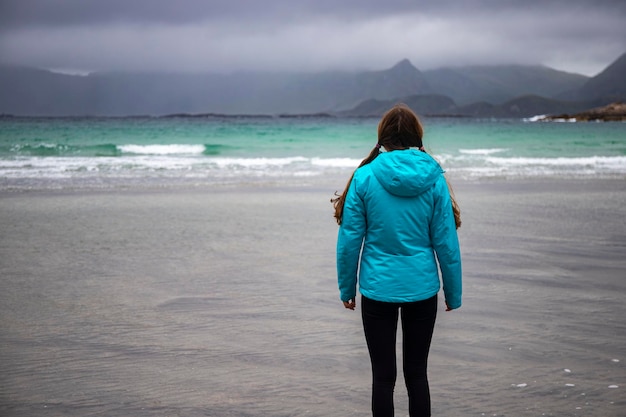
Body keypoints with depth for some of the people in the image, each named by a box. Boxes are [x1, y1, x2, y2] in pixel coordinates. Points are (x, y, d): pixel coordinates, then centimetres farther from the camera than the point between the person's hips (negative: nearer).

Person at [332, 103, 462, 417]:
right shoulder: (433, 178, -4)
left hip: (378, 289, -1)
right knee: (416, 372, 12)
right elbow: (446, 243, -2)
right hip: (422, 288, 2)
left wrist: (347, 287, 7)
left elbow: (349, 240, -5)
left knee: (383, 375, 6)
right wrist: (453, 294, 7)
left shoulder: (365, 177, -7)